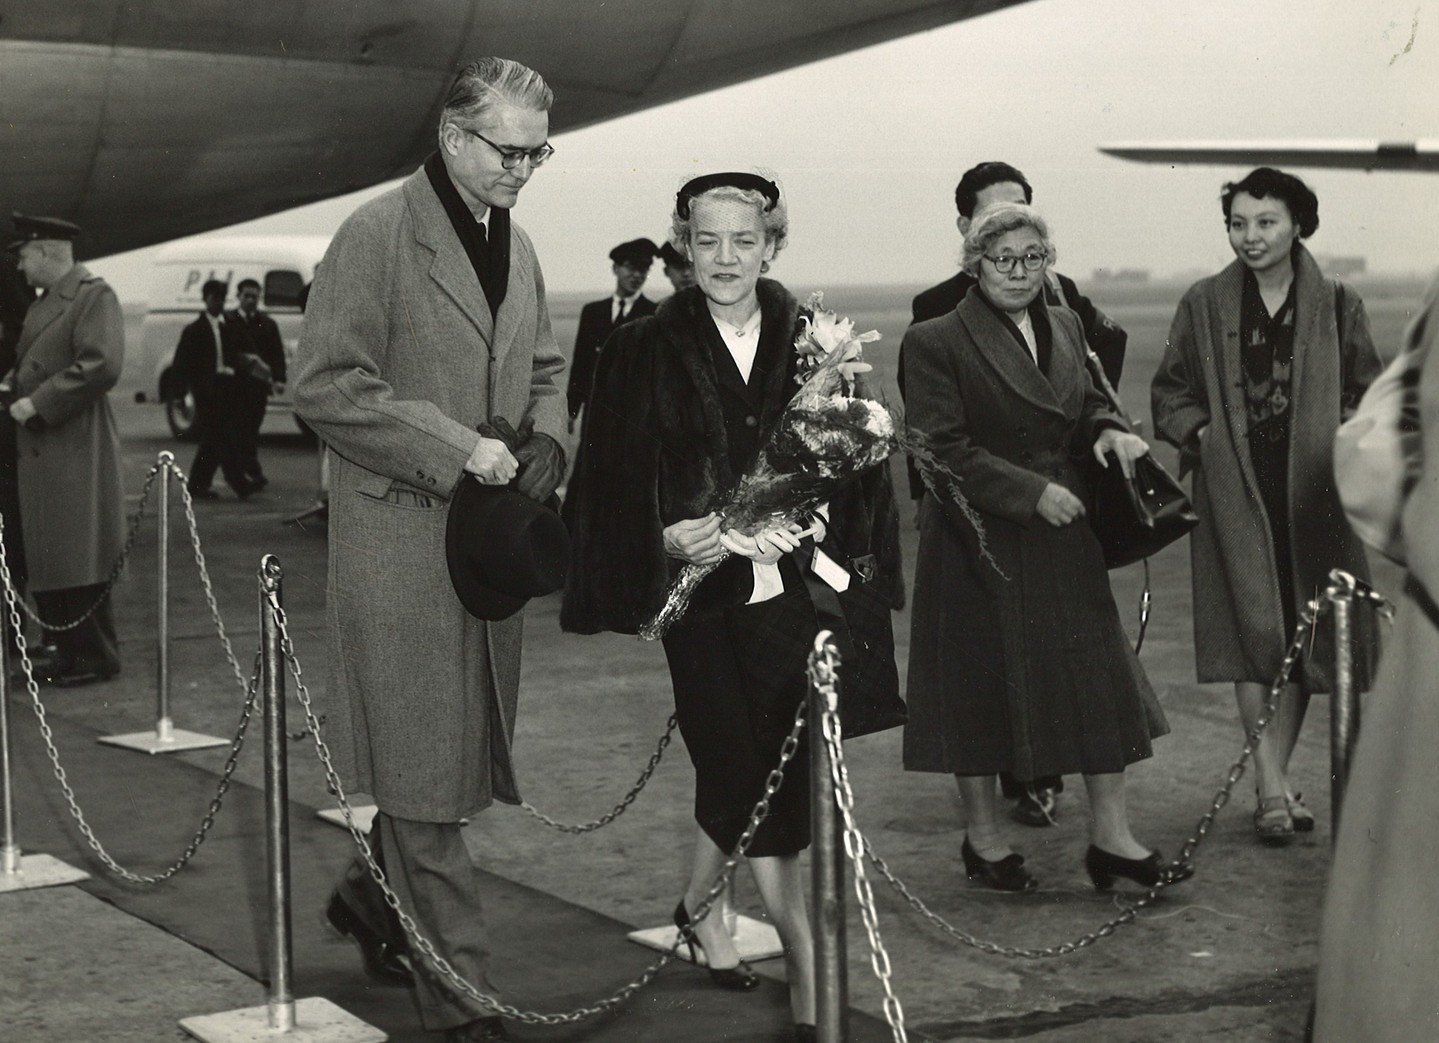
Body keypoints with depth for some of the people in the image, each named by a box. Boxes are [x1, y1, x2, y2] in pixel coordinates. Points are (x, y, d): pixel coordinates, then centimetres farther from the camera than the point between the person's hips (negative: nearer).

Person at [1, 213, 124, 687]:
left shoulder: (95, 295, -10)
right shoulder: (42, 303, 18)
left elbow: (101, 365, -21)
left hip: (74, 451, -9)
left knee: (79, 559, -4)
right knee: (46, 561, 11)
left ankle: (97, 658, 4)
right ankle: (69, 652, 19)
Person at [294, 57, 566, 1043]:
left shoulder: (517, 245, 13)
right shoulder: (378, 234, -10)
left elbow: (544, 367, 25)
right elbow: (325, 385, -14)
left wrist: (546, 439, 4)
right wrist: (455, 449, -17)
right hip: (403, 532, -7)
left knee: (467, 754, 13)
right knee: (426, 767, -3)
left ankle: (374, 897, 36)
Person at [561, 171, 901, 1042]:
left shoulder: (810, 342, 4)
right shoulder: (647, 351, -2)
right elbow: (615, 481, -3)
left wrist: (810, 526, -11)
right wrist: (668, 538, -20)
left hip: (792, 590, 3)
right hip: (701, 588, -3)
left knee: (744, 773, 11)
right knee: (753, 775, -2)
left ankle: (699, 904, 40)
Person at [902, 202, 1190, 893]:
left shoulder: (1065, 327, 10)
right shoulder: (936, 341, -10)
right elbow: (945, 448, -15)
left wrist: (1107, 429, -3)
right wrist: (1032, 491, -19)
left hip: (1062, 534, 6)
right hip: (978, 542, -6)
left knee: (1097, 674, 4)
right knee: (981, 680, 5)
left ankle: (1111, 836, 13)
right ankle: (983, 838, 21)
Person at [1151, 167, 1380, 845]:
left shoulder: (1337, 305, 6)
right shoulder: (1204, 305, 6)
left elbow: (1368, 392, 11)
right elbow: (1170, 392, 12)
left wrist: (1345, 435, -6)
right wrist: (1200, 434, -5)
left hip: (1313, 490, 1)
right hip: (1236, 491, -1)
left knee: (1302, 635, 4)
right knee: (1255, 632, -8)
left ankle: (1275, 780, 16)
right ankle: (1272, 789, -7)